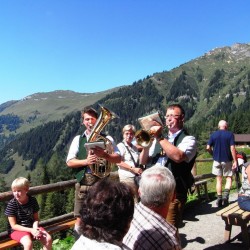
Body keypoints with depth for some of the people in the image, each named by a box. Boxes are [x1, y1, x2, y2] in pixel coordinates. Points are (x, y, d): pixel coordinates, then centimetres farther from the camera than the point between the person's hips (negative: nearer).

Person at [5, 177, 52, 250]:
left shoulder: (33, 200, -5)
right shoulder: (12, 204, -15)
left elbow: (36, 219, 3)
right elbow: (14, 225, -14)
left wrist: (35, 228, -19)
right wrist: (31, 230, -22)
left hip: (31, 227, 4)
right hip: (17, 229, -4)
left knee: (48, 239, -17)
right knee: (28, 243, -33)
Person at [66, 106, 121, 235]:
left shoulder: (106, 138, 5)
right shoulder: (78, 139, 9)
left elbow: (118, 158, -2)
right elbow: (69, 162, 3)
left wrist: (104, 154, -20)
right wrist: (86, 161, -14)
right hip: (83, 182, 1)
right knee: (80, 219, 4)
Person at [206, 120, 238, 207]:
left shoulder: (213, 134, 2)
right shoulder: (230, 134, -5)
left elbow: (208, 148, -3)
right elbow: (232, 148, -12)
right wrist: (235, 161, -9)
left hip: (217, 160, 2)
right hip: (227, 160, -2)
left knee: (219, 180, 9)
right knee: (229, 178, 11)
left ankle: (219, 199, 11)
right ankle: (226, 195, -8)